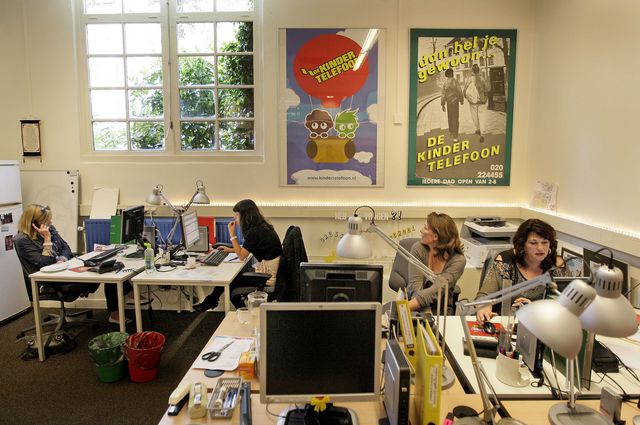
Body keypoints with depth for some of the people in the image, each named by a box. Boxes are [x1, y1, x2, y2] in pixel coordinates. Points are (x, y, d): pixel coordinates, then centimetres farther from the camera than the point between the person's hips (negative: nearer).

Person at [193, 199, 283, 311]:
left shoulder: (255, 232, -21)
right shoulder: (261, 227, 7)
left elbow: (241, 256, -14)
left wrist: (232, 234, -10)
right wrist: (230, 249, 16)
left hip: (267, 278, -8)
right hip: (270, 270, 8)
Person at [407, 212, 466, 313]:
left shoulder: (458, 260, -12)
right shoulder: (418, 248, -7)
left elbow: (438, 289, -24)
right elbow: (415, 285, -14)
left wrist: (407, 306, -37)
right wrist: (426, 313, -30)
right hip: (420, 308, 1)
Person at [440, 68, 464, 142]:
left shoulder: (445, 83, -4)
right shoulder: (455, 81, -12)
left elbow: (443, 94, -6)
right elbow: (459, 92, -10)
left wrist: (443, 105, 0)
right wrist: (461, 100, 6)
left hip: (448, 102, 4)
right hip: (455, 102, -3)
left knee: (450, 118, 21)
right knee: (455, 119, -4)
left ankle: (451, 132, 38)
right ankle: (455, 136, -10)